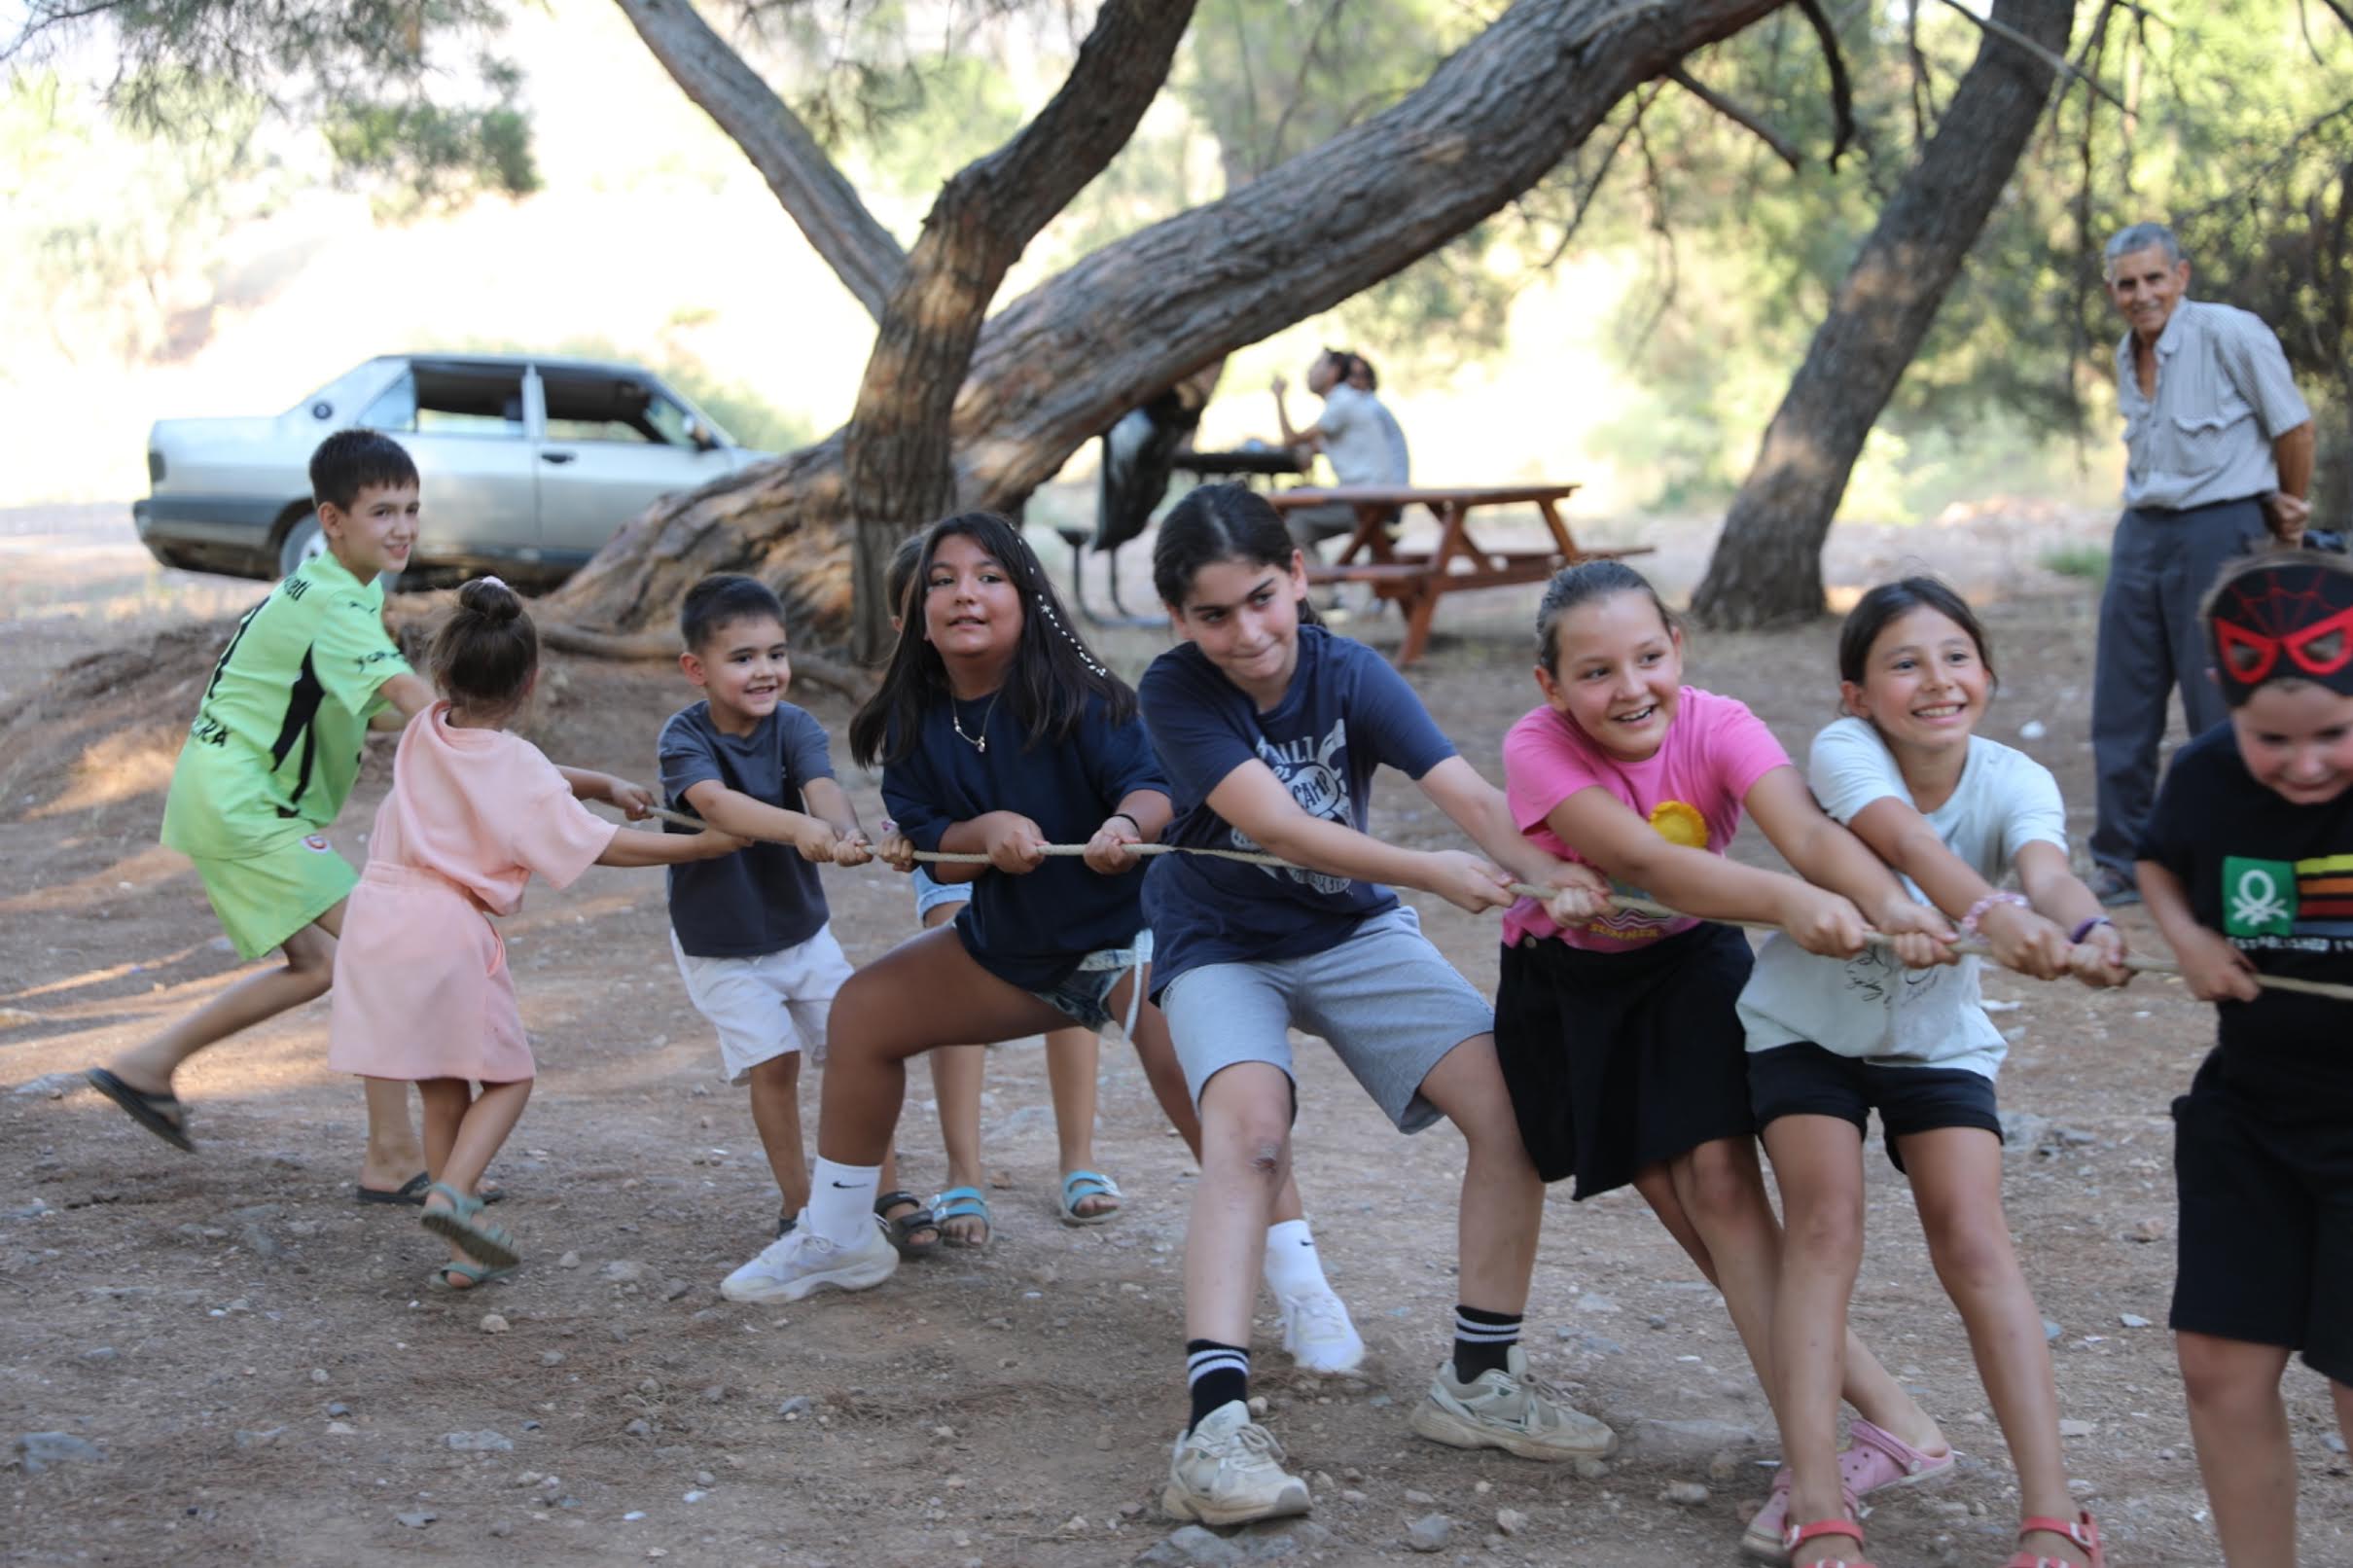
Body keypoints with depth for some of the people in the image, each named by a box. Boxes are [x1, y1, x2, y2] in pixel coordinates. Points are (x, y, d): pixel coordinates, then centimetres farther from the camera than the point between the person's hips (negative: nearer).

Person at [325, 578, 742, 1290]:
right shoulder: (515, 765, -7)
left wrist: (602, 783, 11)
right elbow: (603, 847, -9)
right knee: (507, 1077, 11)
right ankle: (454, 1190, -14)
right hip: (449, 930, -6)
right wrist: (705, 844, -4)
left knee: (442, 1092, 14)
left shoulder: (424, 733, 11)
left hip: (378, 918, 6)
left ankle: (465, 1252, 14)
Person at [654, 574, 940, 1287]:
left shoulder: (794, 727, -14)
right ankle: (798, 1208, 7)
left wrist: (843, 829, -57)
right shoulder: (685, 737, -21)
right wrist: (796, 828, -59)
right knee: (773, 1062, -8)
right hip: (719, 945, -3)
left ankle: (887, 1195, 12)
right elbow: (714, 802, -42)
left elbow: (822, 785, -33)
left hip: (800, 927, 3)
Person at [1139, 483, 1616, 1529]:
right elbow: (1277, 824, -30)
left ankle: (1478, 1382, 4)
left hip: (1356, 931, 3)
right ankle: (1215, 1423, -38)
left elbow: (1466, 793, -27)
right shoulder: (1176, 692, -20)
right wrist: (1434, 874, -41)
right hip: (1224, 944, -3)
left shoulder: (1350, 675, -15)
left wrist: (1550, 871, -48)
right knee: (1249, 1126, -31)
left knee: (1517, 1108, -12)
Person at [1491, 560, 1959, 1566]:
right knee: (1678, 1193, -3)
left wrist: (1892, 908, -61)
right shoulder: (1538, 749, -27)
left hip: (1688, 965, 0)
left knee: (1719, 1178, -16)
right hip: (1568, 989, 0)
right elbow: (1639, 859, -43)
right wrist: (1785, 901, -58)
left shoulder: (1715, 727, -23)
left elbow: (1807, 830, -41)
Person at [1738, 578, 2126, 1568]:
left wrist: (2086, 931, -64)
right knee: (1826, 1226, -17)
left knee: (1974, 1240, -13)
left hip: (1937, 1037, 2)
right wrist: (1990, 915, -65)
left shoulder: (2014, 782, -18)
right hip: (1806, 1027, -1)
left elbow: (2046, 871, -40)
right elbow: (1905, 838, -45)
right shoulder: (1845, 751, -25)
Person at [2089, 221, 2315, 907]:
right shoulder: (2127, 355, 11)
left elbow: (2294, 426, -4)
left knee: (2221, 710, -4)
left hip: (2219, 531, -7)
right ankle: (2120, 863, 14)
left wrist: (2287, 513, 6)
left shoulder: (2231, 335, -11)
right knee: (2121, 708, 6)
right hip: (2141, 533, 7)